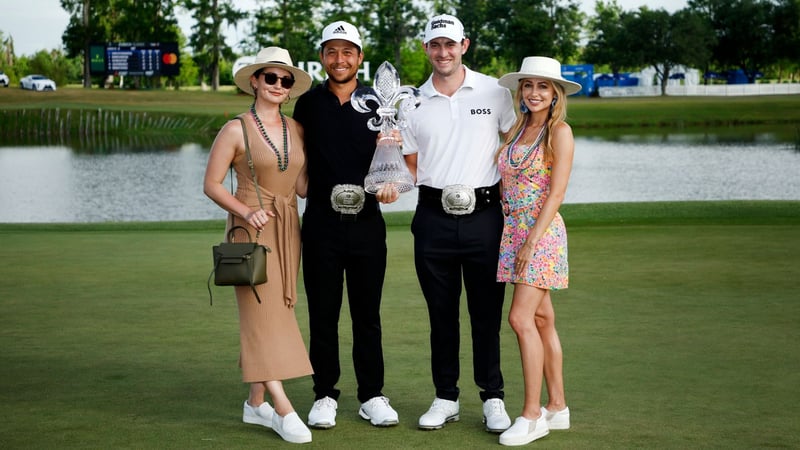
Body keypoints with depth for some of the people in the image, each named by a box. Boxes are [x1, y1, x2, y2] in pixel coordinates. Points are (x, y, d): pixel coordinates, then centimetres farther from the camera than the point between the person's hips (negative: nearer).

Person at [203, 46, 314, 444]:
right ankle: (283, 410, -12)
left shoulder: (296, 129, 9)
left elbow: (303, 186, 9)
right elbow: (211, 184, -5)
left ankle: (256, 403, 16)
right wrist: (245, 212, -19)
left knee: (277, 313, 7)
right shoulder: (236, 130, -5)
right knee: (264, 312, -9)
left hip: (288, 228, 6)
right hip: (252, 228, -6)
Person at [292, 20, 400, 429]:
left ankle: (372, 395, 14)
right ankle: (325, 395, 14)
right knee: (322, 312, 4)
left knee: (367, 313, 5)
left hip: (366, 221, 0)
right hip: (320, 221, 0)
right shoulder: (308, 103, 6)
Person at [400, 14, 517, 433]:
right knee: (441, 312, 8)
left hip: (483, 214, -2)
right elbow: (410, 165, 14)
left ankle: (493, 399, 12)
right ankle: (446, 398, 18)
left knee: (487, 311, 2)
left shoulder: (493, 92, 2)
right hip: (433, 217, 2)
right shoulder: (413, 103, 7)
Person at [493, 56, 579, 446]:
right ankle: (557, 407, 17)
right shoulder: (518, 128, 11)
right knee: (542, 319, 10)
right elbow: (504, 178, 11)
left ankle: (532, 415, -7)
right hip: (513, 230, 7)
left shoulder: (560, 132, -8)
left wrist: (532, 240, -18)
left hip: (542, 232, -7)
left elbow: (556, 192, -13)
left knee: (521, 318, -13)